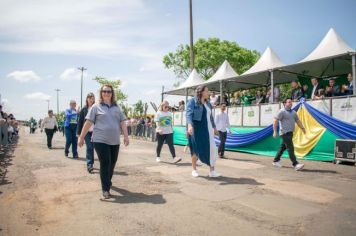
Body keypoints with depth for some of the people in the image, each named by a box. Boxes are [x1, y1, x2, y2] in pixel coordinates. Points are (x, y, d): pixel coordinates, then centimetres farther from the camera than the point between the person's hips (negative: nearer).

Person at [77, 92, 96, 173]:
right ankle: (89, 165, -8)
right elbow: (80, 121, 5)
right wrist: (79, 132, 3)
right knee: (89, 148, -7)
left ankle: (90, 164, 23)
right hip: (86, 131, 0)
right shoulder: (83, 109, 3)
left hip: (94, 131, 1)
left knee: (91, 148, 9)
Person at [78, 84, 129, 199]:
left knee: (112, 163, 13)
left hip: (114, 141, 4)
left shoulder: (117, 107, 12)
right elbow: (88, 123, -1)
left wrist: (126, 136, 2)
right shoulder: (96, 107, 1)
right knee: (105, 163, -7)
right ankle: (105, 189, 1)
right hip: (100, 140, -4)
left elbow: (122, 122, 9)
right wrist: (81, 137, -3)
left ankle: (107, 181, 36)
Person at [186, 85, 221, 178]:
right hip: (196, 129, -6)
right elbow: (189, 113, -18)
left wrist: (214, 127, 28)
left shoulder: (207, 103, 16)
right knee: (196, 149, 2)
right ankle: (194, 170, 19)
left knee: (212, 148, -2)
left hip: (207, 129, 6)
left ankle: (212, 171, 4)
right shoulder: (192, 101, -4)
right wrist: (189, 125, -33)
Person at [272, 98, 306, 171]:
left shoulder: (293, 112, 15)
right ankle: (295, 164, -12)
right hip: (285, 133, -8)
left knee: (283, 147, 15)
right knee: (290, 148, -12)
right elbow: (275, 121, -14)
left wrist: (302, 128, 12)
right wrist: (275, 131, -20)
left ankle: (276, 161, 26)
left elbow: (298, 121, 22)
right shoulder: (282, 111, -9)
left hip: (290, 133, 8)